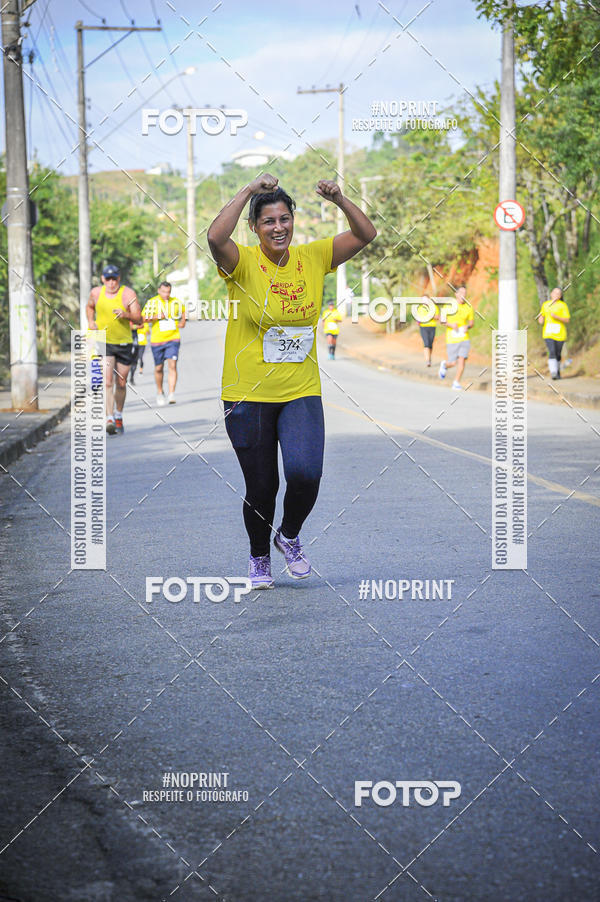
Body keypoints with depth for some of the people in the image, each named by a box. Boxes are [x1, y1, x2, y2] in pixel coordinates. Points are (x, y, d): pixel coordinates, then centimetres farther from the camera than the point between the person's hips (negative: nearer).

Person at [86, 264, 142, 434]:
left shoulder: (128, 294, -7)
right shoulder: (96, 293, 0)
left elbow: (138, 319, -10)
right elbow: (90, 307, 22)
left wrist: (126, 314, -30)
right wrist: (91, 321, 3)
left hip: (124, 343, 0)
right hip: (103, 343, 0)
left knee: (121, 383, 11)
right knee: (107, 381, -16)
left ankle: (118, 416, 33)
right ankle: (109, 419, -22)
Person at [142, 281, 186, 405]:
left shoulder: (176, 302, 3)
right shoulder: (152, 302, -3)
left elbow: (183, 310, 25)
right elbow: (142, 318, -8)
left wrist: (182, 321, 11)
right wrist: (156, 317, -19)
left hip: (173, 339, 0)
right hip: (157, 340, 0)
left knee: (172, 366, -14)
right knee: (159, 368, 9)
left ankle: (171, 394, -17)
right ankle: (160, 393, 30)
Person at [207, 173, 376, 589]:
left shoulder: (313, 258, 3)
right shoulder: (244, 262, -8)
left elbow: (365, 234, 0)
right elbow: (215, 238, -29)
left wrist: (340, 200, -15)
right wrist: (248, 191, -25)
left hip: (301, 392, 2)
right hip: (248, 395, -2)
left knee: (306, 473, -17)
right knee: (261, 487, 5)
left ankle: (290, 536, 15)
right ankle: (259, 557, 33)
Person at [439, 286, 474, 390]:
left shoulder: (468, 308, 2)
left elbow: (471, 322, 12)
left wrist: (468, 327, -11)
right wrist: (451, 324, -20)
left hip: (464, 338, 2)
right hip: (452, 339, -2)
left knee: (462, 360, -12)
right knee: (453, 363, 0)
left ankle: (456, 383, 1)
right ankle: (444, 365, 37)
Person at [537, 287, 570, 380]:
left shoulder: (563, 305, -1)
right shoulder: (545, 304, 10)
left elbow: (567, 320, -6)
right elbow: (542, 316, 24)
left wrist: (556, 317, -20)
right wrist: (541, 319, 0)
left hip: (559, 334, -1)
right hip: (548, 333, 1)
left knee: (558, 354, 9)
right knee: (552, 353, -17)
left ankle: (557, 372, 31)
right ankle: (553, 373, -25)